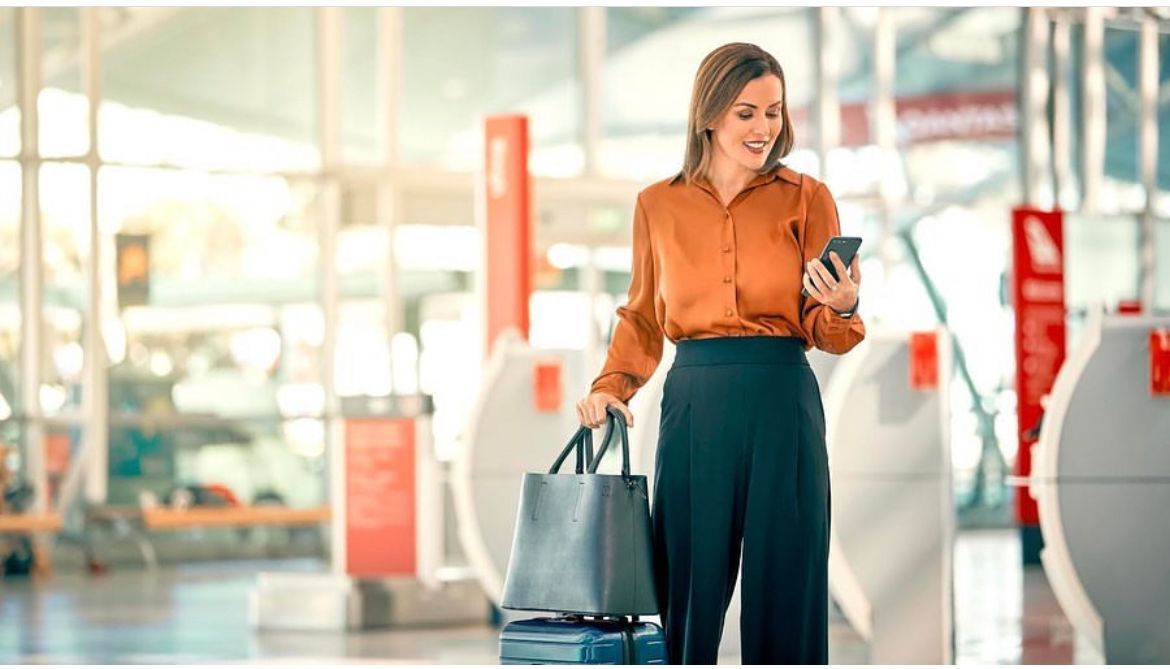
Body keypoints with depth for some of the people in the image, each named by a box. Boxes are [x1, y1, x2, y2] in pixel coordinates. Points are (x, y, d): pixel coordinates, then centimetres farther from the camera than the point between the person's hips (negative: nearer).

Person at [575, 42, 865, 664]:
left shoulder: (806, 199, 4)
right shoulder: (658, 205, 8)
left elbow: (825, 329, 4)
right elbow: (642, 316, 16)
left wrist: (842, 307, -17)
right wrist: (610, 385, 0)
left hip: (781, 402, -1)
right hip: (693, 403, 1)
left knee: (784, 587, 0)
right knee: (688, 586, 3)